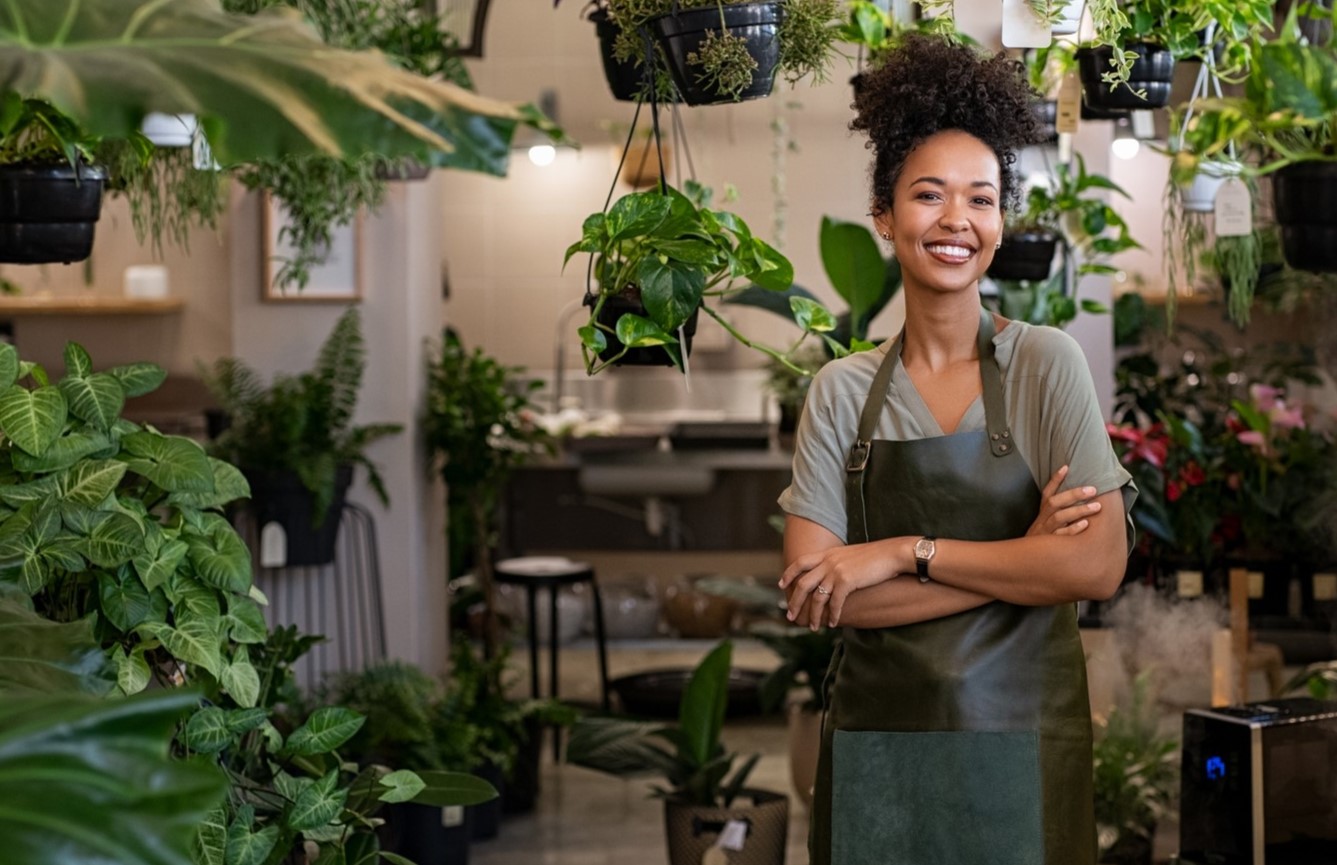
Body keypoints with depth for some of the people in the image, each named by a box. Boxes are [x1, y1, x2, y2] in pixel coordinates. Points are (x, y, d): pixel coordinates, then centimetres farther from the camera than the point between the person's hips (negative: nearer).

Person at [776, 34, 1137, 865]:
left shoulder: (1047, 363, -3)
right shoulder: (842, 390, 1)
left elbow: (1099, 564, -13)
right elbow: (812, 592, -8)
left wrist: (905, 553, -14)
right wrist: (1018, 562, -13)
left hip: (1022, 735, -1)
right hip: (875, 733, 2)